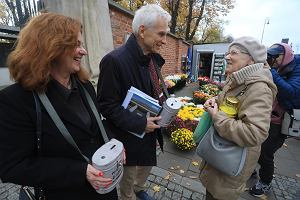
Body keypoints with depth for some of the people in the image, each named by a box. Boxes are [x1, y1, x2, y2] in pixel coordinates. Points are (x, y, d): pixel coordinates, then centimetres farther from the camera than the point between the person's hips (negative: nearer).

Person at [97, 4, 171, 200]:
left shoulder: (153, 58, 1)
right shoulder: (115, 60, -24)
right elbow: (107, 105, -21)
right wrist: (139, 123, -24)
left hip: (150, 130, 8)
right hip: (128, 135, -7)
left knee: (148, 164, 30)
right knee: (128, 175, 20)